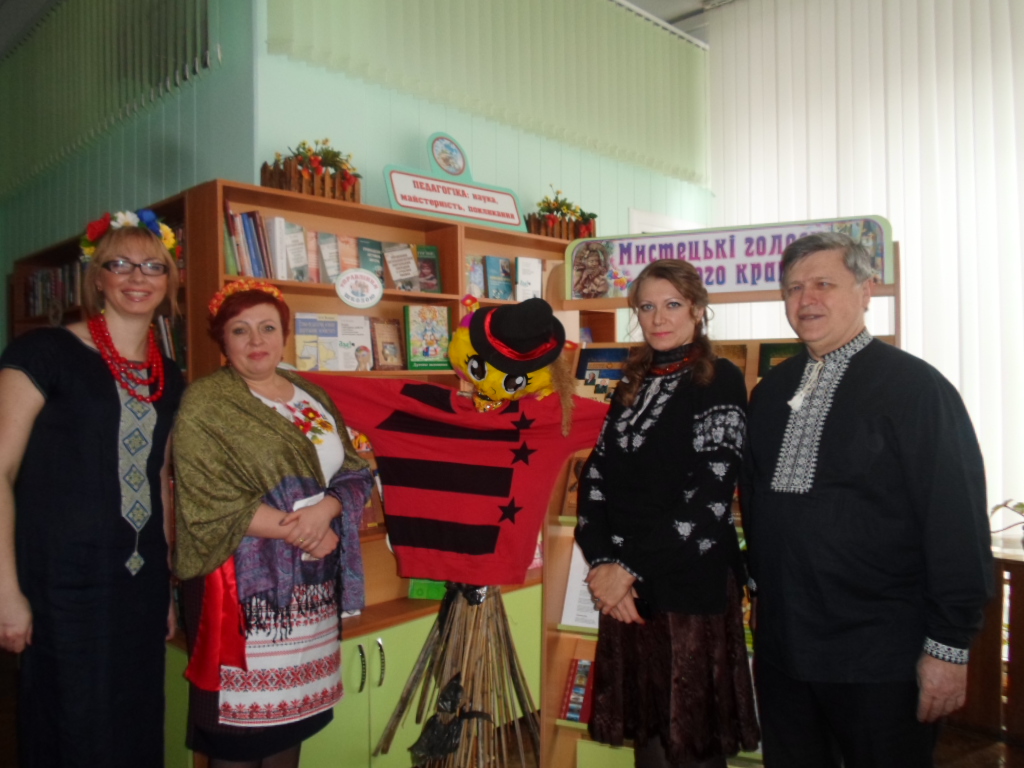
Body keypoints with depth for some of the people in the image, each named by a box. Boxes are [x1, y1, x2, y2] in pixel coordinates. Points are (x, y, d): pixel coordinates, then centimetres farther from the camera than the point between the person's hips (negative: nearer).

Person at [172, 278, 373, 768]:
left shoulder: (312, 397, 11)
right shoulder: (205, 405, -7)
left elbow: (354, 471, 7)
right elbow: (212, 505, -16)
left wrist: (325, 510, -14)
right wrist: (299, 532, -17)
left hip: (311, 580, 5)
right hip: (243, 580, -5)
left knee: (293, 704, 15)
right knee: (241, 709, 3)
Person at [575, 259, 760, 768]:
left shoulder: (721, 381, -6)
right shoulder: (633, 384, 12)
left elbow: (708, 495, -14)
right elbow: (597, 475, 6)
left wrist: (633, 568, -14)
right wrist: (604, 563, -8)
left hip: (691, 585, -5)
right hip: (626, 588, 5)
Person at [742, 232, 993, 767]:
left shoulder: (915, 386, -11)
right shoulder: (770, 391, 8)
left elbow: (957, 521, -14)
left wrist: (949, 646, -14)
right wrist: (759, 584, 12)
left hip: (879, 660, -5)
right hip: (779, 647, 6)